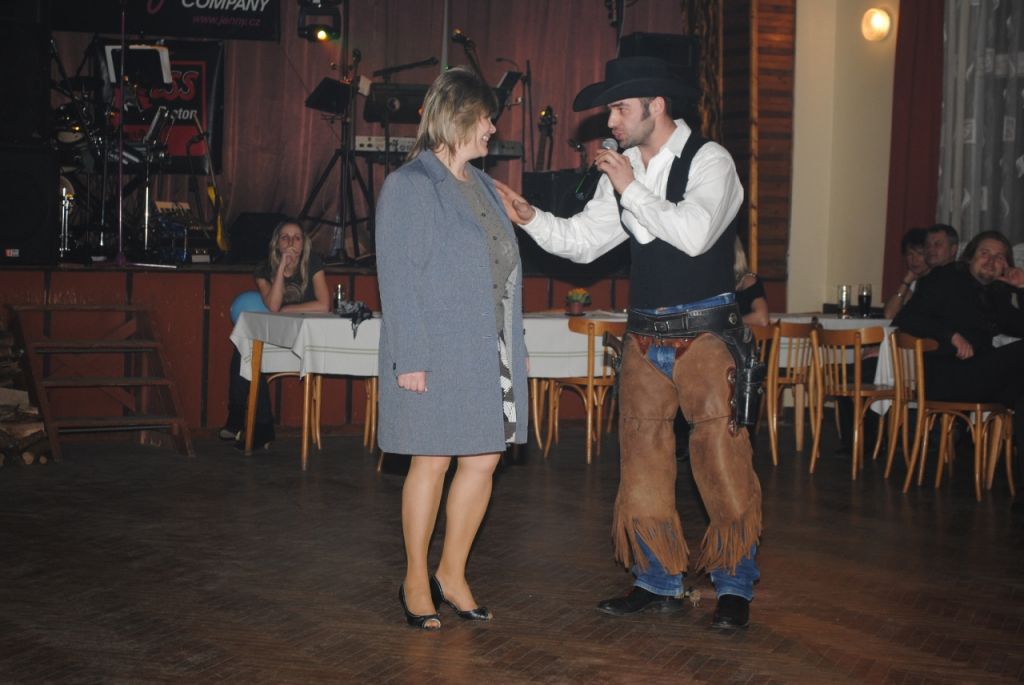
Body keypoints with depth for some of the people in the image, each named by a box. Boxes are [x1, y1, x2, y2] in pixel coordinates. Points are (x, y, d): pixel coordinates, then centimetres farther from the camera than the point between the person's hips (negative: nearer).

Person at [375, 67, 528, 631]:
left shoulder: (480, 184, 15)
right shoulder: (409, 185, -8)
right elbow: (397, 277, -13)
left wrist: (510, 348, 11)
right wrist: (411, 357, -18)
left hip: (488, 350, 7)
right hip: (437, 352, -7)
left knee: (483, 459, 7)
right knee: (432, 462, 1)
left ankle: (452, 574, 20)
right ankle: (415, 582, 14)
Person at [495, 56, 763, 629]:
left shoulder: (709, 160, -9)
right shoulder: (622, 170, 9)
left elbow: (695, 234, -24)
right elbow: (582, 241, 10)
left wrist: (631, 189, -18)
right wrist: (530, 217, -5)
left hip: (705, 335, -6)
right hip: (645, 338, 6)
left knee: (723, 464, -3)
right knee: (643, 463, 8)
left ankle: (735, 588, 11)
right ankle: (660, 583, 21)